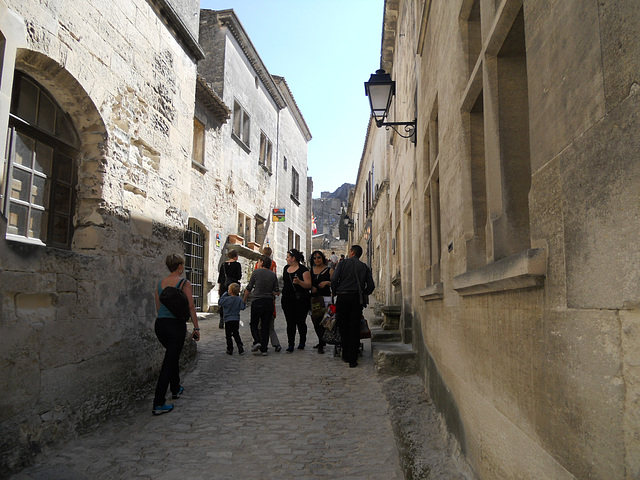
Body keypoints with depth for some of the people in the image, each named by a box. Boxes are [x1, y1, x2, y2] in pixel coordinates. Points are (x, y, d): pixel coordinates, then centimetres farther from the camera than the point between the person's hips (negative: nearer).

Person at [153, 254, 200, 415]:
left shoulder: (160, 283, 9)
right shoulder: (184, 283, -8)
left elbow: (158, 307, 14)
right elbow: (191, 307, -10)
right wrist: (196, 328, -4)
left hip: (160, 324, 6)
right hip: (176, 325, -6)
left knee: (173, 355, 27)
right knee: (169, 362, -3)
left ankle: (176, 389, 40)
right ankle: (158, 404, -5)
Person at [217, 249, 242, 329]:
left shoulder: (223, 264, 9)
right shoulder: (237, 264, -4)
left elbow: (220, 277, 10)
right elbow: (239, 277, -7)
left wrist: (219, 289, 15)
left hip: (223, 286, 4)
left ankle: (221, 322, 6)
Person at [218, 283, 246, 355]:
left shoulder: (227, 299, -11)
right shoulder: (239, 300, -3)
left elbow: (219, 302, -2)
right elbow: (242, 307, -6)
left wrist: (224, 294, 2)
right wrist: (245, 304, 14)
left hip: (228, 320, -3)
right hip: (236, 319, 3)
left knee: (228, 335, 6)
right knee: (236, 334, 16)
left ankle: (230, 349, 7)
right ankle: (240, 346, 3)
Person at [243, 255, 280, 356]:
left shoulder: (256, 272, -2)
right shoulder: (273, 275, 6)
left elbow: (249, 288, 0)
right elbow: (277, 292, 4)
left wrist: (244, 300, 13)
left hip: (257, 302, -3)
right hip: (269, 302, 3)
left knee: (254, 324, 12)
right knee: (265, 326, 7)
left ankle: (257, 341, -9)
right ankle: (263, 349, 4)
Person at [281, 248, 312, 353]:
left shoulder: (303, 269, -8)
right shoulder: (286, 268, 13)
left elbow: (309, 285, -13)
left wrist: (299, 282, -29)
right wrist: (283, 293, 24)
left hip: (300, 300, -5)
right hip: (287, 300, 5)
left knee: (301, 322, 4)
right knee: (290, 323, 2)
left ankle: (302, 342, 23)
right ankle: (290, 345, 6)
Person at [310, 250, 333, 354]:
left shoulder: (329, 270, 3)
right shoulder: (311, 270, 13)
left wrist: (327, 282, -15)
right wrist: (311, 287, -2)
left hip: (325, 298, -4)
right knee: (315, 321, 7)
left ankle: (321, 345, -8)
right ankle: (322, 342, 27)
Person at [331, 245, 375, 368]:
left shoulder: (343, 263, 4)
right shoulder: (365, 267, 10)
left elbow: (334, 280, -6)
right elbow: (371, 286, 5)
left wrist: (335, 293, 9)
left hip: (342, 297, -1)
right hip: (357, 298, 1)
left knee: (343, 327, 12)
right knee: (354, 329, 3)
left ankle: (346, 355, 18)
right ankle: (352, 359, 1)